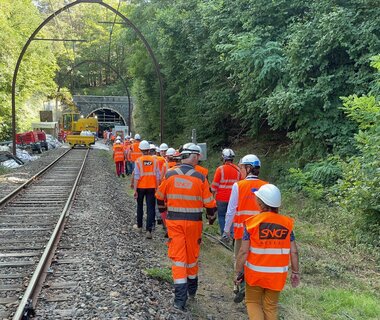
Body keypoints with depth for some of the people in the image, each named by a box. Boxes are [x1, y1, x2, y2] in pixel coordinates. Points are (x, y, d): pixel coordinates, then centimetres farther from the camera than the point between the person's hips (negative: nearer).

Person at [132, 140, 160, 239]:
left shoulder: (138, 160, -9)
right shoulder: (154, 160, -3)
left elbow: (136, 176, -10)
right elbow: (157, 176, -1)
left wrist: (135, 189, -5)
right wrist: (157, 188, 8)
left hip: (141, 187, -1)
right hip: (151, 187, 1)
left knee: (140, 206, 19)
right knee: (151, 208, 2)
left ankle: (139, 226, 34)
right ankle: (149, 230, -6)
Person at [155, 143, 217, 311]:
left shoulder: (169, 175, -5)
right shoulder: (200, 178, -9)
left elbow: (160, 197, 10)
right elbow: (209, 203, -4)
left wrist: (163, 211, 30)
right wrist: (211, 218, 16)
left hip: (174, 221, 0)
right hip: (193, 222, 0)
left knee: (178, 257, 3)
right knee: (192, 255, 17)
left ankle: (180, 298, -2)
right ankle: (192, 290, 36)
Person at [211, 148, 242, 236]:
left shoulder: (220, 169, -10)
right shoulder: (237, 170, 3)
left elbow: (215, 185, -8)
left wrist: (213, 195, 3)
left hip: (222, 197, -3)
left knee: (221, 216, 8)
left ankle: (224, 234, 5)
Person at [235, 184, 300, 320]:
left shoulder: (253, 222, -14)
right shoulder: (286, 223, -6)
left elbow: (244, 251, -14)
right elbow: (293, 252, -3)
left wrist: (238, 272, -3)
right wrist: (295, 272, 9)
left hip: (255, 273, -2)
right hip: (277, 274, 2)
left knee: (253, 302, 18)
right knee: (271, 306, 18)